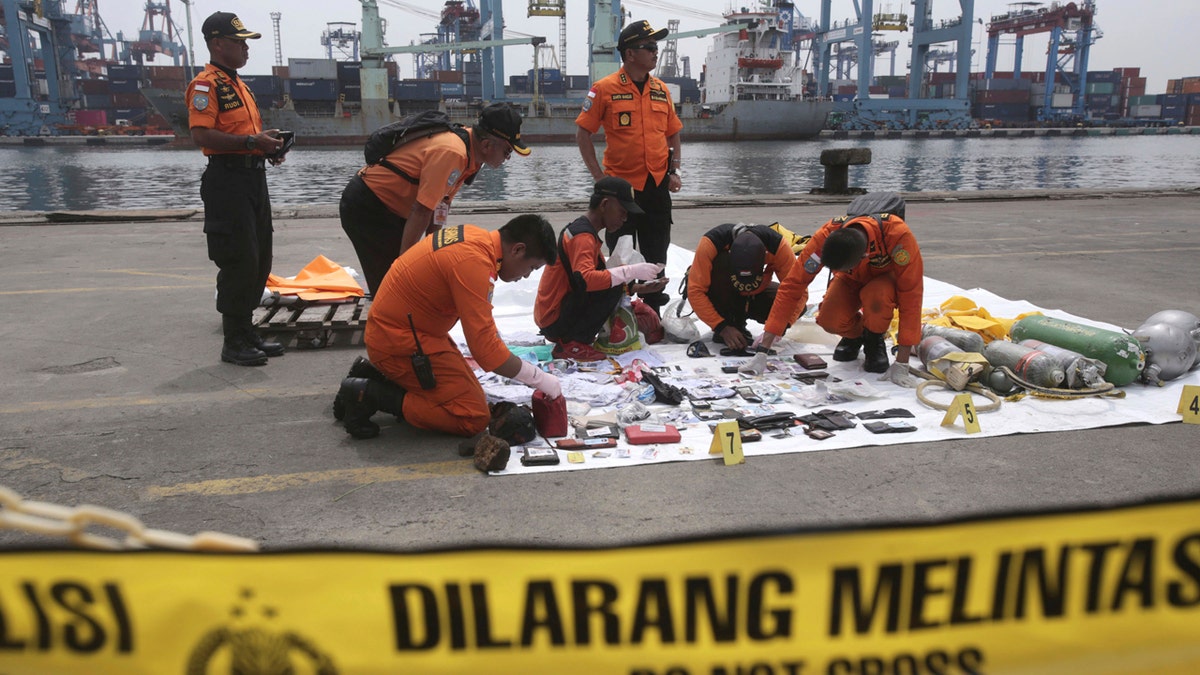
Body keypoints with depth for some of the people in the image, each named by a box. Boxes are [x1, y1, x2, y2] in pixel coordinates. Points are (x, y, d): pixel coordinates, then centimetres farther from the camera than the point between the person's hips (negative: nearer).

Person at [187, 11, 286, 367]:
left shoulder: (238, 84, 21)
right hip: (228, 180, -10)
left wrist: (268, 146, 8)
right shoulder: (206, 84, -8)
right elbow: (201, 135, -20)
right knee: (239, 262, -9)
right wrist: (252, 141, -22)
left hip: (254, 176, 10)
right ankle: (234, 342, -1)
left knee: (259, 261, 12)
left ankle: (247, 333, 23)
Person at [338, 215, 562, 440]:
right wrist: (539, 378, -15)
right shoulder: (473, 262, -28)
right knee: (475, 418, -9)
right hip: (401, 344, -10)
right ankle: (372, 396, -7)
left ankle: (377, 377, 16)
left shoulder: (474, 236, 1)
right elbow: (485, 350, -27)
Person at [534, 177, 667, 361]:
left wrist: (637, 287, 5)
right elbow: (585, 279, -34)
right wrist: (631, 272, -29)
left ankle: (569, 340, 10)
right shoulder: (582, 236, -18)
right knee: (612, 286, -21)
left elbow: (600, 277, 17)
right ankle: (571, 344, -12)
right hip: (555, 323, -10)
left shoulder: (583, 229, 14)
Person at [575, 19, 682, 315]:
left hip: (658, 186, 4)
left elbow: (673, 133, 16)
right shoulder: (605, 88, -6)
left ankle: (653, 311, 23)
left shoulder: (661, 89, 7)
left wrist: (674, 171, 5)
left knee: (656, 255, 9)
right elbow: (582, 132, -3)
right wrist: (599, 176, -7)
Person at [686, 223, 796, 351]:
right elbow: (695, 291, -33)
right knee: (720, 263, -36)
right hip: (716, 293, -3)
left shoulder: (777, 245, -30)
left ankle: (738, 318, 2)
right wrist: (722, 327, -37)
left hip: (755, 294, 3)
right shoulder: (711, 243, -36)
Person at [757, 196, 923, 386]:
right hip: (853, 279, 2)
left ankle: (875, 342, -5)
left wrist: (901, 364, -36)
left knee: (877, 297, -38)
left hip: (886, 276, -2)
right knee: (829, 319, -28)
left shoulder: (898, 234, -40)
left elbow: (911, 294, -35)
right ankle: (854, 334, 8)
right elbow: (793, 284, -28)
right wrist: (766, 341, -30)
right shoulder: (826, 235, -33)